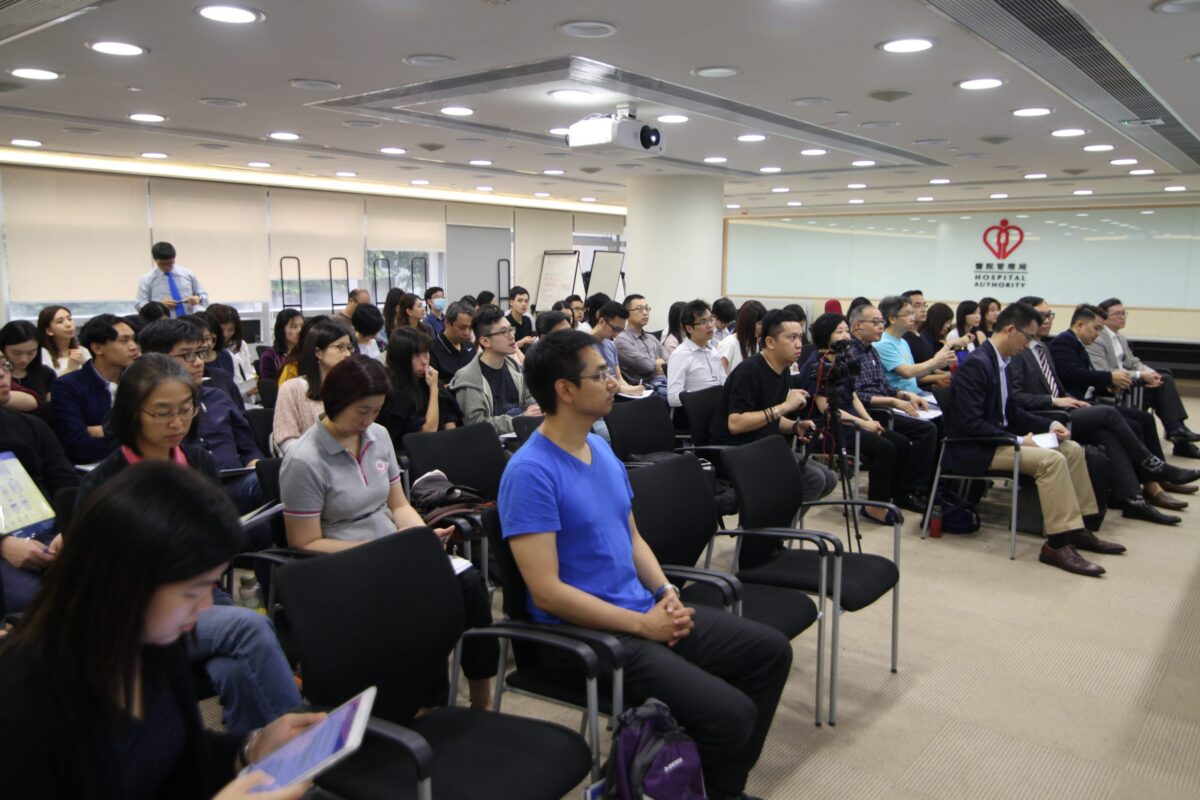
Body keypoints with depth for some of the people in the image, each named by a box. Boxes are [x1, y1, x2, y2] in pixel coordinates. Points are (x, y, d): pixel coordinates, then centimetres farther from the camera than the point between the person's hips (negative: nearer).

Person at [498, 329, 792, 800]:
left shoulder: (602, 449, 9)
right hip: (587, 633, -9)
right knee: (731, 714, -21)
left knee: (770, 650, 8)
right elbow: (547, 592, -22)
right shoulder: (530, 472, -19)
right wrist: (642, 624, -18)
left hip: (644, 609, 9)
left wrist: (666, 592, -1)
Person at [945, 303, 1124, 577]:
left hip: (997, 437, 10)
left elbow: (1010, 411, 19)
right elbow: (969, 423, -26)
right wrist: (1018, 440, -22)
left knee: (1072, 449, 7)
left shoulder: (1002, 361, 10)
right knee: (1051, 460, -24)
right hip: (973, 450, -10)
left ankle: (1076, 529, 12)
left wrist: (1050, 425, 6)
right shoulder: (976, 364, -20)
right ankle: (1057, 544, -17)